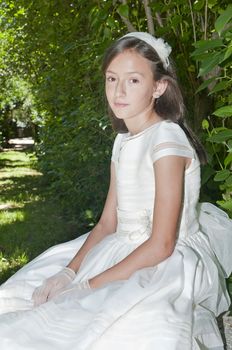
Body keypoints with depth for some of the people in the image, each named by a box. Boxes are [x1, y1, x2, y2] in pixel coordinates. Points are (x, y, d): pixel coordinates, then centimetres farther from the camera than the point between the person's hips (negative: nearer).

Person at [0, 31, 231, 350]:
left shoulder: (167, 139, -17)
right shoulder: (123, 141, 9)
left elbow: (161, 245, -20)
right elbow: (107, 224, 9)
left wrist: (89, 286, -18)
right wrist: (70, 272, -6)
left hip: (169, 264, -8)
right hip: (125, 253, 8)